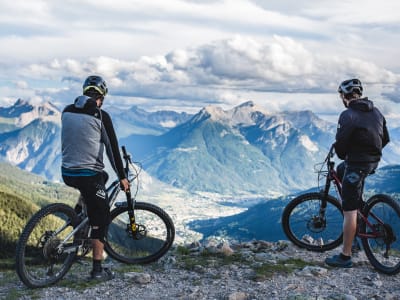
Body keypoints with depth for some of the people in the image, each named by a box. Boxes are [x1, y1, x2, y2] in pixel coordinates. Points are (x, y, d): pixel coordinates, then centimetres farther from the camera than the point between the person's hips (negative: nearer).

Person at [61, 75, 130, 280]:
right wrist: (122, 176, -1)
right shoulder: (101, 116, -11)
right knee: (100, 220, 5)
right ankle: (98, 270, 5)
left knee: (101, 177, 34)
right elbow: (112, 148, -9)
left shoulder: (66, 112, 6)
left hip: (67, 173, 6)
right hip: (89, 174, -6)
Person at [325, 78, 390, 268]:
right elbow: (385, 139, 14)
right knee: (340, 170, 35)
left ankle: (345, 257, 0)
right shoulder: (376, 112, 9)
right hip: (374, 161, 9)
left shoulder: (348, 115, -16)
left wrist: (342, 155, 2)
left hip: (357, 163, -9)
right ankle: (359, 205, 36)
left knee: (349, 211, -4)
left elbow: (341, 142, -19)